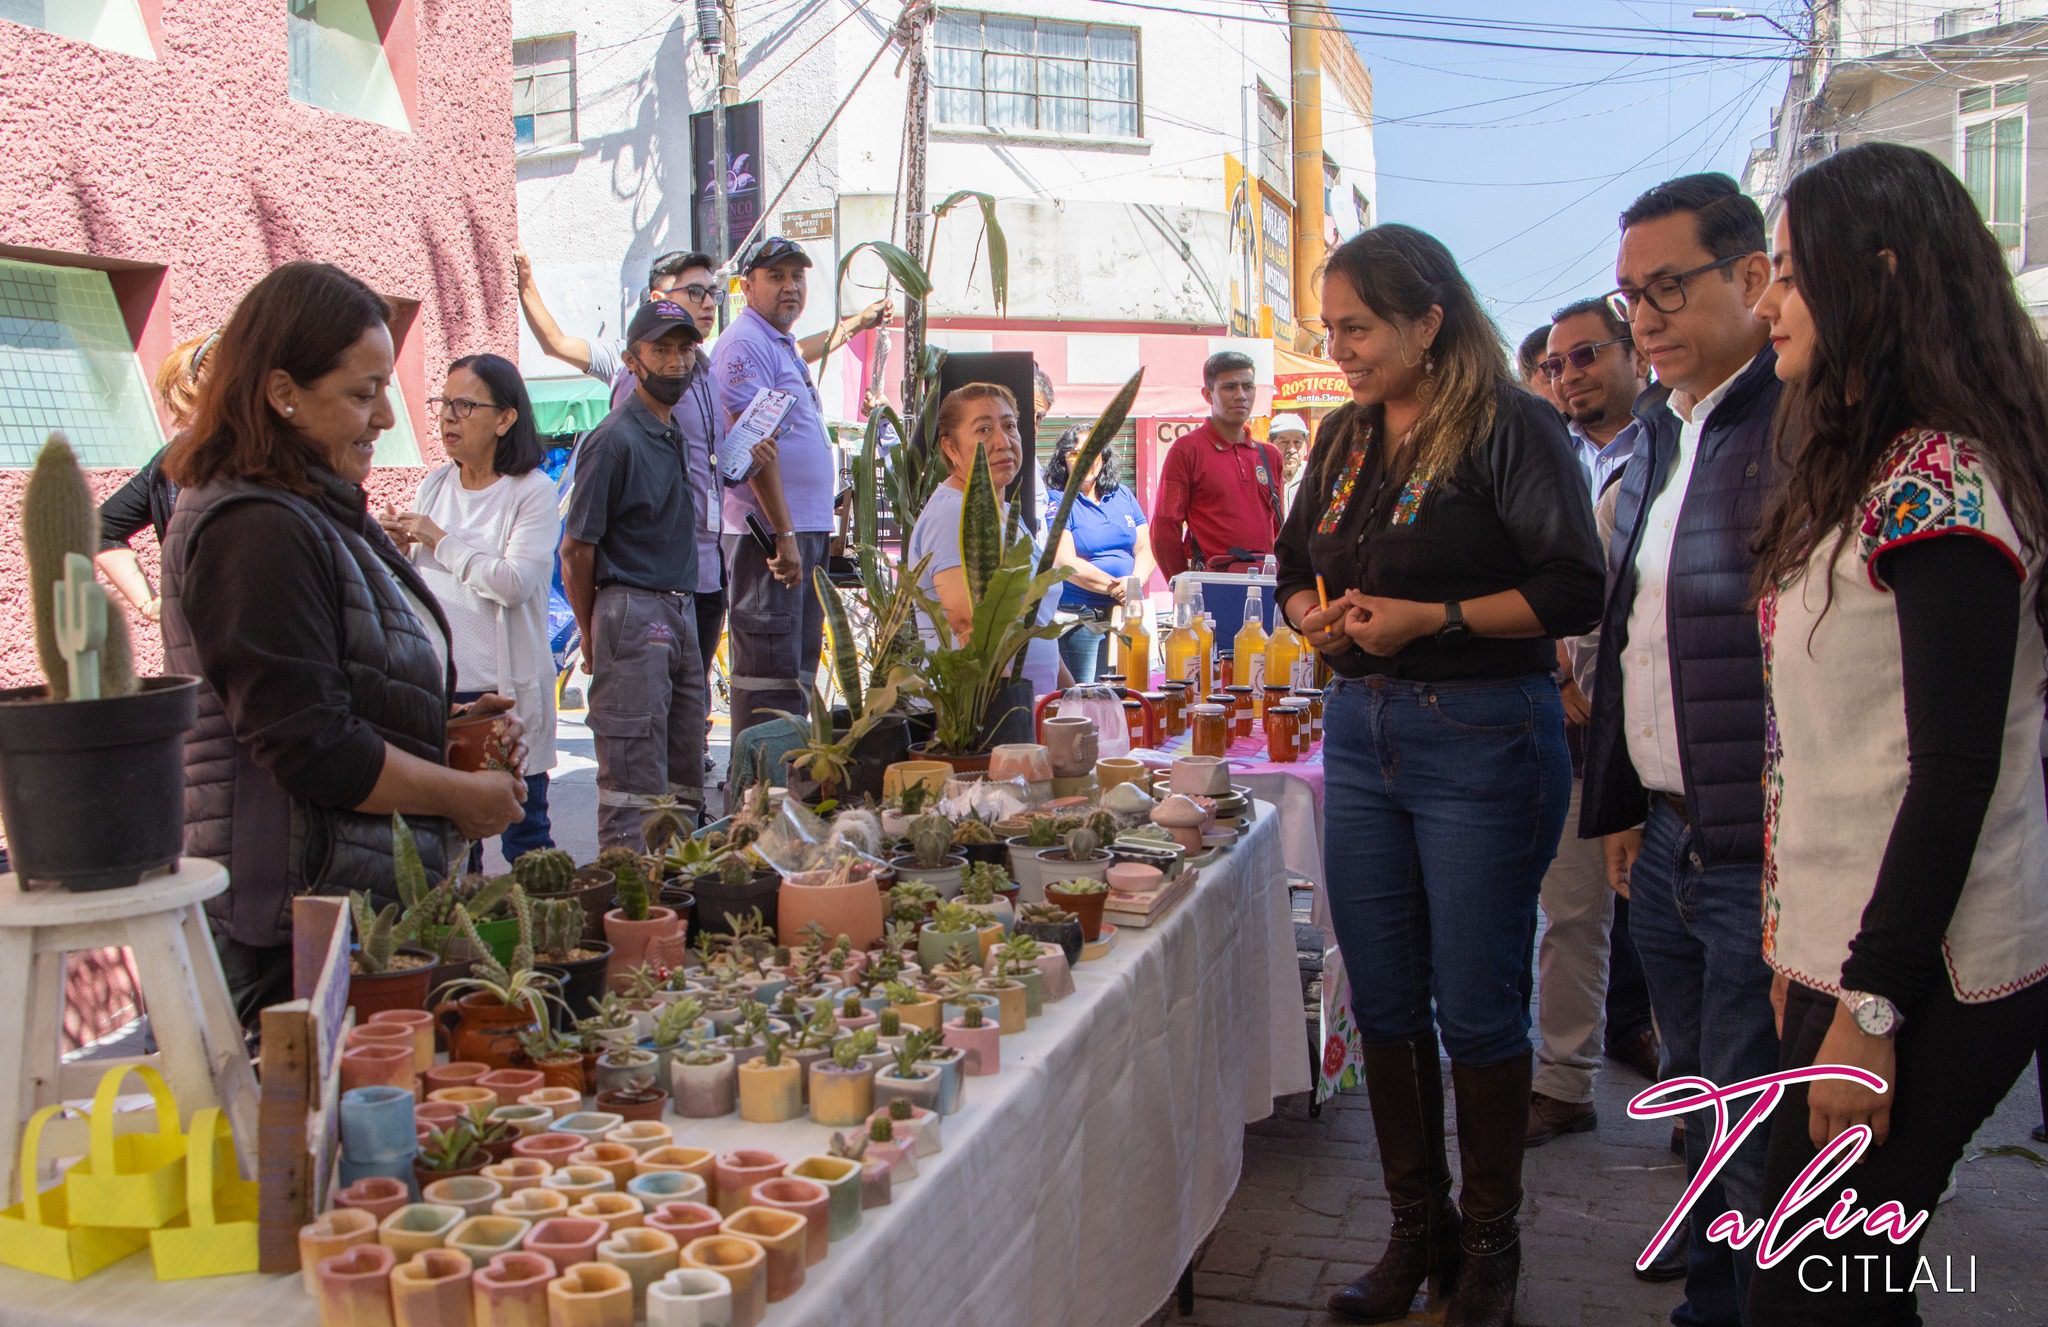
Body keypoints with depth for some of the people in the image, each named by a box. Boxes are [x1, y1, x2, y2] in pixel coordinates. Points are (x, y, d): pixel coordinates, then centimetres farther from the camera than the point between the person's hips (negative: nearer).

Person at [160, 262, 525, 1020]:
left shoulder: (326, 511, 14)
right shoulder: (255, 531, -18)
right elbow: (310, 749, -23)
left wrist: (452, 729, 9)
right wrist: (464, 797, -10)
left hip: (372, 892, 10)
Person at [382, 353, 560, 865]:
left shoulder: (533, 491, -6)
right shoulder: (432, 488, 10)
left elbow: (515, 583, -20)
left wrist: (439, 539, -11)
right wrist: (397, 551, -2)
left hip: (507, 688, -5)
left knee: (525, 837, 3)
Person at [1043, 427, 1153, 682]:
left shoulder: (1123, 496, 15)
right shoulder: (1056, 500, -2)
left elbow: (1145, 549, 10)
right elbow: (1065, 563, -13)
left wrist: (1135, 582, -11)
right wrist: (1114, 587, -20)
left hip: (1128, 614, 5)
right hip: (1079, 619, -5)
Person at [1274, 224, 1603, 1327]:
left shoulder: (1511, 429, -9)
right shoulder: (1344, 438, 12)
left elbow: (1576, 592, -15)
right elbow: (1296, 568, 20)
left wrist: (1431, 619, -20)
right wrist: (1312, 615, -2)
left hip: (1483, 740, -6)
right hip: (1360, 732, 7)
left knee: (1474, 1009, 4)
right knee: (1382, 1003, 12)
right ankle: (1418, 1228, 28)